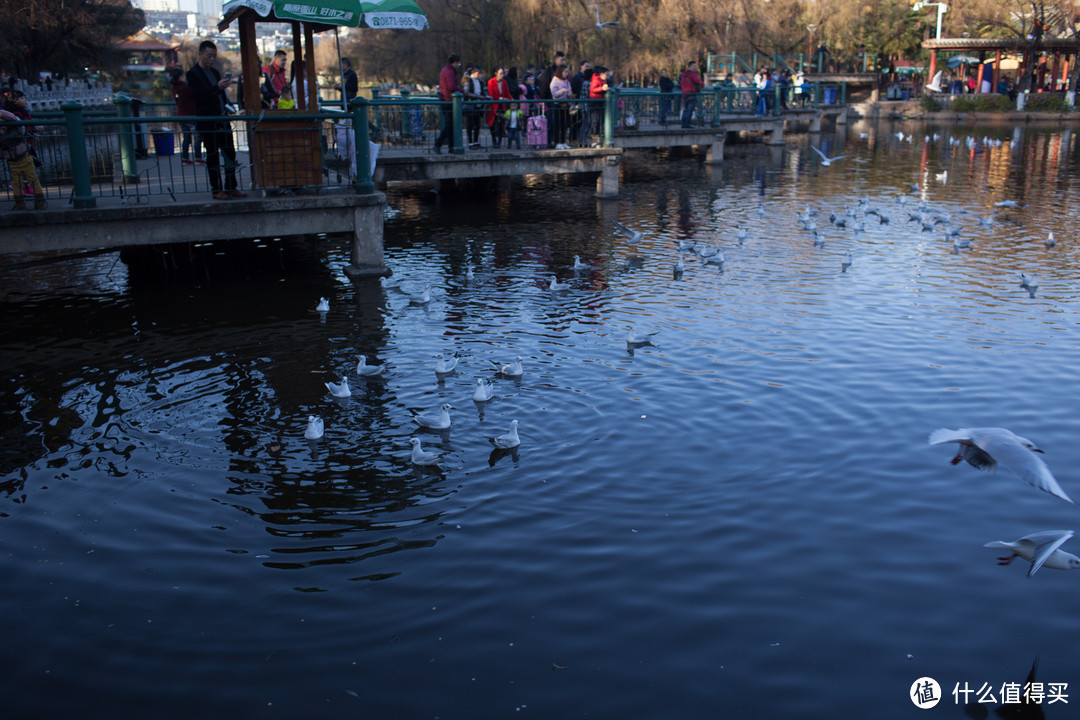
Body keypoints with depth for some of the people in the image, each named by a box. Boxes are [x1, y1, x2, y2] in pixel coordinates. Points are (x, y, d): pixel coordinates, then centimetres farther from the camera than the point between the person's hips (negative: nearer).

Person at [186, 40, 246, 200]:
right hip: (207, 122, -7)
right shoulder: (193, 73, -5)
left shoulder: (215, 72, 18)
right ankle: (216, 190, 5)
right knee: (212, 156, -1)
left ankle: (231, 187, 11)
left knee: (230, 154, 4)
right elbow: (200, 95, -19)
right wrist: (218, 88, -31)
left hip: (222, 120, 7)